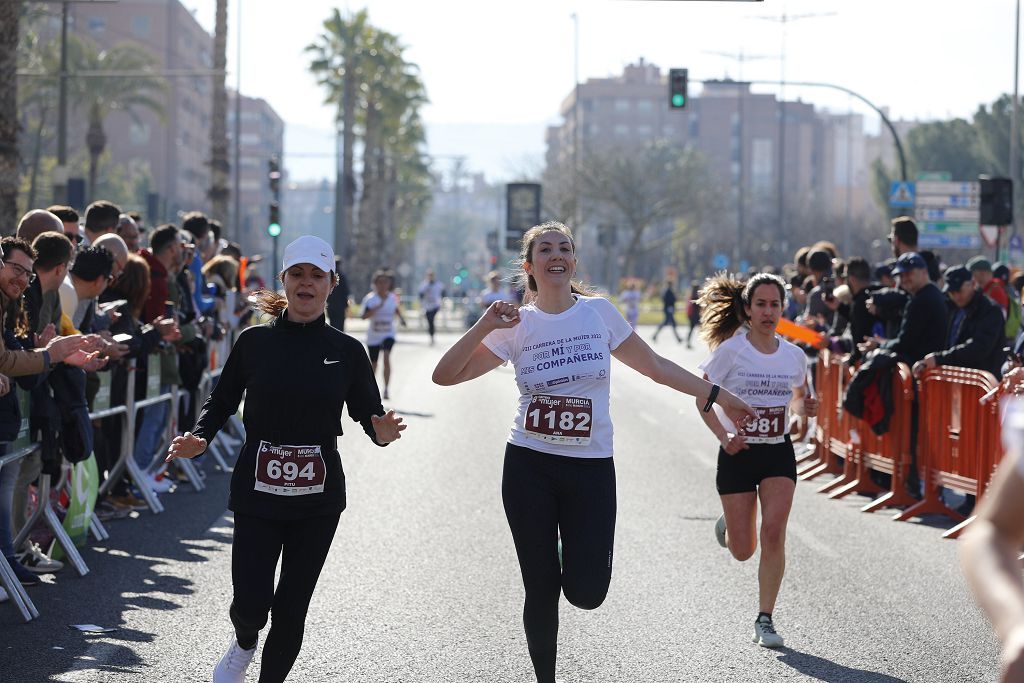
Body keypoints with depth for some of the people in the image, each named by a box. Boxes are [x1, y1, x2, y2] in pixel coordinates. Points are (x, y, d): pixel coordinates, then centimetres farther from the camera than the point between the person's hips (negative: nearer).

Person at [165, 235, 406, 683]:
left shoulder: (346, 351, 0)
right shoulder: (255, 342, -1)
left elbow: (368, 413, 3)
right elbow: (223, 400, 7)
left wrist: (383, 432, -20)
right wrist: (200, 437, -11)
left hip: (317, 497, 1)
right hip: (257, 490, -1)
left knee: (291, 608, 3)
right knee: (251, 603, -6)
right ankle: (244, 643, 31)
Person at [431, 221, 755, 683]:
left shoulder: (599, 312, 2)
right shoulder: (516, 325, -1)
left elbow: (654, 366, 11)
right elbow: (445, 375, -5)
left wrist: (718, 396, 11)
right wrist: (485, 325, -16)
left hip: (591, 467, 1)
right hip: (529, 467, 0)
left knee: (586, 592, -6)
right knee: (541, 590, 2)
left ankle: (577, 551, 30)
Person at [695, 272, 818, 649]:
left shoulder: (794, 356, 3)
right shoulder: (730, 350, -9)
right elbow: (702, 398, -4)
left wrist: (806, 407, -6)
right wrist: (724, 436, -17)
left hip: (778, 452, 2)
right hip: (738, 453, -2)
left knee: (773, 533, -15)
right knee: (743, 551, 1)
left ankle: (765, 620, -4)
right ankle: (728, 527, 41)